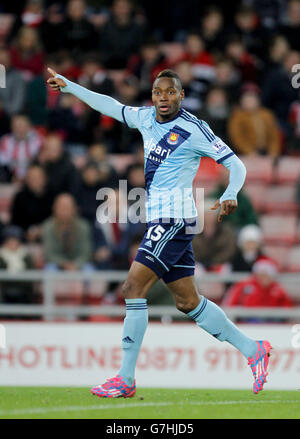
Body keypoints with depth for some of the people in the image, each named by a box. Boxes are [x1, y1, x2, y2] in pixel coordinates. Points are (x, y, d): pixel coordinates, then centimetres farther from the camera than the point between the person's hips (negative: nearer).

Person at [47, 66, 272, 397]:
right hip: (158, 220, 8)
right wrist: (68, 86, 30)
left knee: (133, 288, -15)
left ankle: (125, 379, -12)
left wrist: (230, 195, -26)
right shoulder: (146, 118, 10)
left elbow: (235, 164, -8)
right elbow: (111, 106, 26)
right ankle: (252, 350, 20)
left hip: (174, 219, -8)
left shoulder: (193, 130, -10)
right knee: (187, 302, 10)